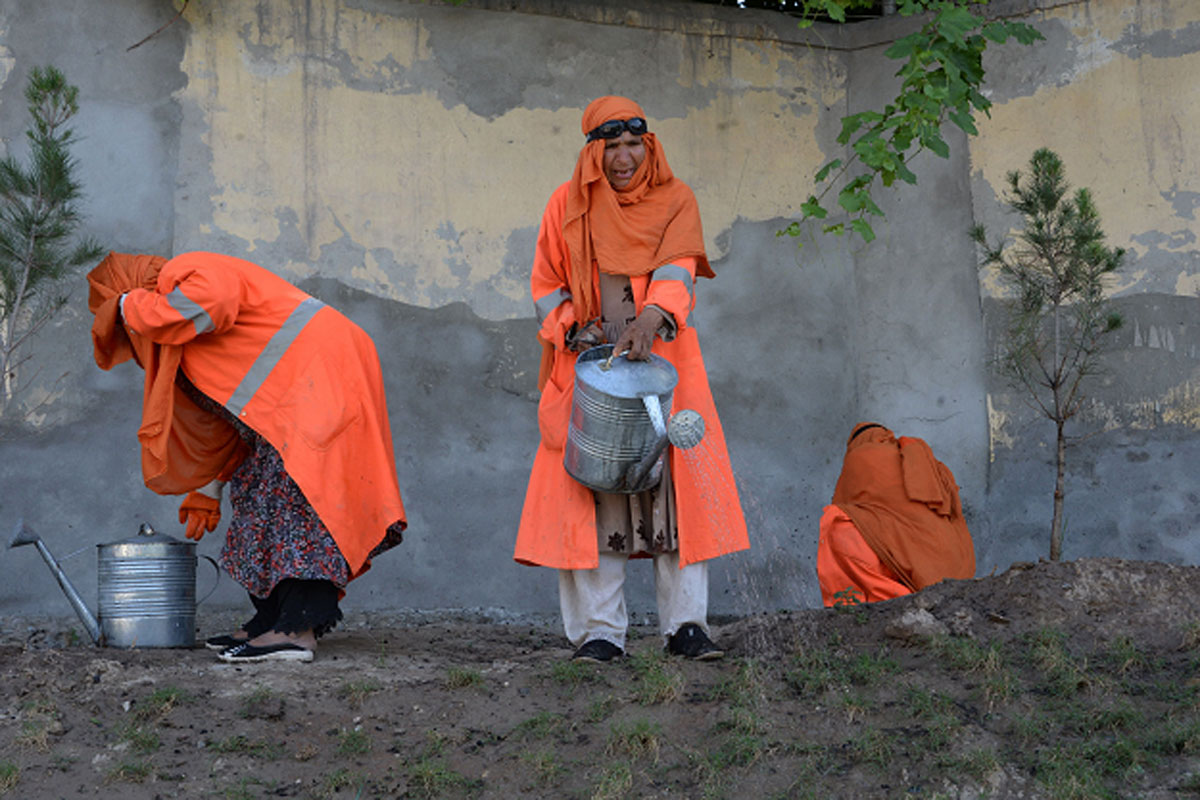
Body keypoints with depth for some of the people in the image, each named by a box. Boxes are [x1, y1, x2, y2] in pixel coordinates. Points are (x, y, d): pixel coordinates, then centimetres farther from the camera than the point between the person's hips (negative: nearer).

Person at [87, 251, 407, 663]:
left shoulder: (188, 273, -5)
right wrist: (206, 493, 32)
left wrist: (134, 306, -13)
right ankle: (270, 620, 9)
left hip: (321, 374, -11)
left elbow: (207, 305, -30)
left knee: (292, 490, -18)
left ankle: (297, 629, -24)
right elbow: (220, 412, 30)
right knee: (260, 494, 9)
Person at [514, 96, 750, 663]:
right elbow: (546, 286, 12)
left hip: (660, 360, 0)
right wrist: (574, 327, -8)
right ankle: (599, 631, -3)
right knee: (589, 488, -7)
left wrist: (651, 317, -29)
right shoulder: (567, 205, 9)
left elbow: (677, 269, -10)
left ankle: (684, 625, -4)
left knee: (678, 485, -8)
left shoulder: (675, 200, 7)